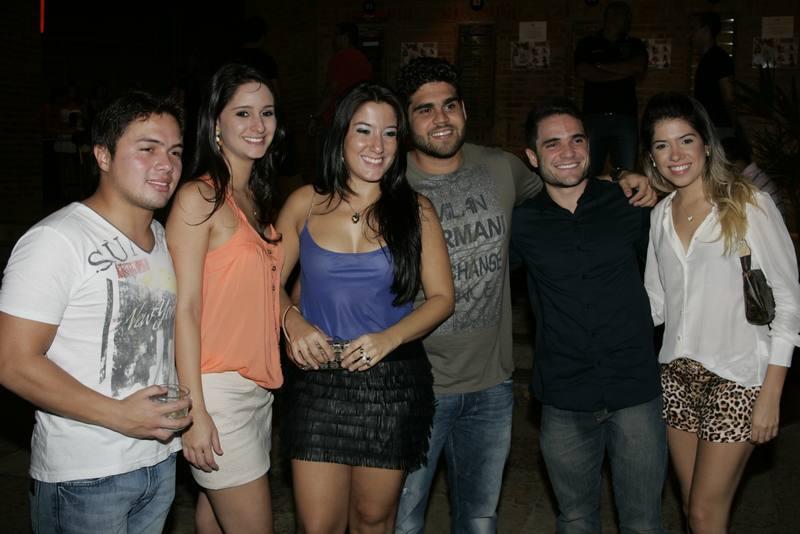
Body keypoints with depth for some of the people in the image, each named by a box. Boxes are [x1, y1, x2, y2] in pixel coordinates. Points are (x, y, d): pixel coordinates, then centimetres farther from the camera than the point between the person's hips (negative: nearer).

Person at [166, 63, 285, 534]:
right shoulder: (199, 198, -12)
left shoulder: (258, 198, 12)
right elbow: (184, 308, -15)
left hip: (260, 385, 7)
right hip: (218, 389, -7)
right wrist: (194, 412, -17)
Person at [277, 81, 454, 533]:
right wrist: (293, 321, -13)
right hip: (319, 382, 0)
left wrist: (388, 338, -17)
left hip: (394, 383, 0)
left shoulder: (415, 210, 0)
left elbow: (442, 298, -1)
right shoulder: (305, 204, 2)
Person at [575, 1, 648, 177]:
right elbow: (583, 72, -3)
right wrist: (623, 72, -1)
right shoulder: (588, 44, 14)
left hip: (625, 117, 2)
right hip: (594, 116, -1)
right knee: (589, 173, -8)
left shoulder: (635, 45, 19)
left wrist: (601, 66, 2)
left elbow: (639, 67, -1)